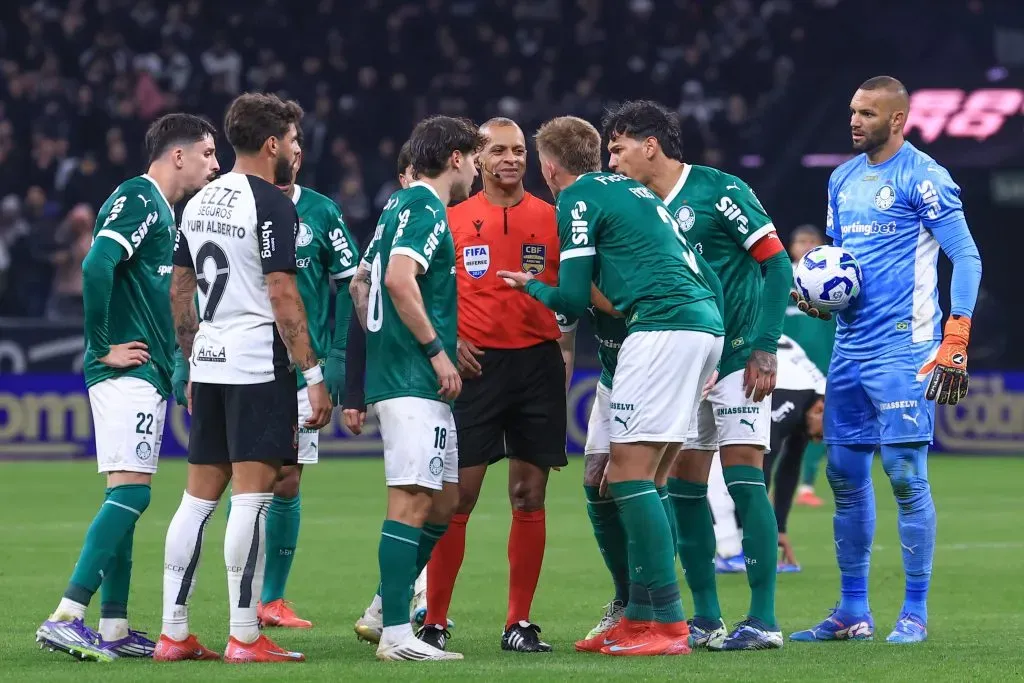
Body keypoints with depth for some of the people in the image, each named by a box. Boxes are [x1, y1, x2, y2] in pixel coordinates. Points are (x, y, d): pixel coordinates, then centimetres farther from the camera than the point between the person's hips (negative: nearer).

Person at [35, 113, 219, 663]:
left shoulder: (160, 209, 20)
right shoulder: (138, 199, -11)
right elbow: (96, 267, -24)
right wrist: (103, 347, -19)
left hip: (146, 375, 10)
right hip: (127, 372, -10)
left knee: (125, 496, 10)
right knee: (130, 491, -16)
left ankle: (113, 629, 12)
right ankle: (66, 617, -22)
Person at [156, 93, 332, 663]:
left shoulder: (199, 203, 15)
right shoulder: (272, 204, -10)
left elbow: (180, 291, 19)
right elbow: (282, 297, -15)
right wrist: (315, 375, -12)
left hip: (209, 365, 8)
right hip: (258, 365, -8)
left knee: (199, 497, 10)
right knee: (252, 496, -7)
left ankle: (174, 634, 10)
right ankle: (245, 638, -7)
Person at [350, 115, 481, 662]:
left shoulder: (403, 205, 20)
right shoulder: (424, 208, -10)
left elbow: (361, 281, 26)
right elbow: (400, 280, -24)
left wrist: (380, 343, 26)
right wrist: (437, 350, -19)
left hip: (400, 372, 10)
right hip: (414, 382, -10)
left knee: (445, 498, 14)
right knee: (413, 500, -11)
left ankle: (383, 608, 17)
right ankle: (395, 634, -12)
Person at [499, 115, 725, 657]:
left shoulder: (578, 200, 0)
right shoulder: (633, 190, 26)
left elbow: (574, 298, -2)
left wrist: (531, 287, 18)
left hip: (662, 328, -9)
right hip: (706, 324, 9)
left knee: (629, 474, -9)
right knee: (636, 479, 12)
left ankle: (667, 622, -14)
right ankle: (640, 616, 13)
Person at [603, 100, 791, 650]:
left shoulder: (717, 190, -9)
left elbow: (777, 262, -10)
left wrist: (766, 348, -14)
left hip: (738, 355, -7)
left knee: (743, 477, -11)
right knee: (682, 485, 3)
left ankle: (763, 619, -8)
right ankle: (706, 618, 11)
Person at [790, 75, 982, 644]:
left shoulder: (923, 179, -8)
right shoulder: (842, 179, 15)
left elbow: (967, 258, -10)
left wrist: (955, 346, -17)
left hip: (902, 350, -8)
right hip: (849, 347, 8)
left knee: (905, 475, -7)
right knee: (844, 475, 8)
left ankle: (915, 612, -1)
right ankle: (853, 612, 16)